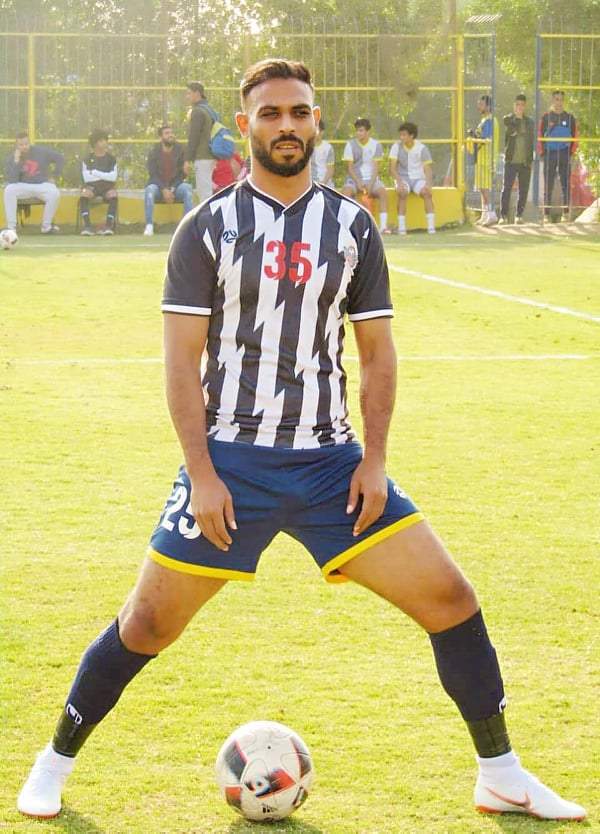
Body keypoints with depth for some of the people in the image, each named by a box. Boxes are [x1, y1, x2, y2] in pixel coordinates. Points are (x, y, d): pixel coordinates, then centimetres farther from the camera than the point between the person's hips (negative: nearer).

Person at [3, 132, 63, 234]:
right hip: (22, 186, 0)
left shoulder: (41, 151, -4)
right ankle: (11, 228, -30)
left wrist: (54, 176, 1)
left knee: (55, 193, -32)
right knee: (9, 190, -31)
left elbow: (60, 158, 6)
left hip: (42, 184, 0)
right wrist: (16, 161, -24)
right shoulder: (12, 157, -6)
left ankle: (46, 226, -18)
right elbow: (11, 180, -17)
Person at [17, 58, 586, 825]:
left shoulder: (353, 227, 7)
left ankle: (501, 776, 8)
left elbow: (375, 350, 10)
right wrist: (202, 474, -12)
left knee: (449, 597, -4)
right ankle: (55, 763, 20)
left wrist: (374, 459, -2)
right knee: (147, 625, -1)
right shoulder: (208, 229, -1)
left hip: (329, 460, 3)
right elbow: (182, 359, -4)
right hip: (229, 462, -2)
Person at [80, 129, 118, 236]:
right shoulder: (87, 160, 7)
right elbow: (86, 178, -6)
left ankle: (109, 224, -37)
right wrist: (105, 176, -7)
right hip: (91, 186, 0)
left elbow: (113, 177, -5)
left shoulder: (111, 159, 8)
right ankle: (87, 225, -39)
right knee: (84, 194, -34)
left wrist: (95, 173, -9)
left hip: (107, 187, 0)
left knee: (113, 195, -34)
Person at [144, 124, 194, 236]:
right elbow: (153, 174, -7)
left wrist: (172, 189, -15)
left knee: (187, 188, -30)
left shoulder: (180, 150, 1)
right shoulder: (154, 153, 0)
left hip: (175, 186, 1)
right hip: (159, 186, -1)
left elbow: (182, 173, -2)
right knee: (150, 189, -33)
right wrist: (164, 190, -22)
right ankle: (149, 226, -34)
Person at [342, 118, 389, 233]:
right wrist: (358, 183, -17)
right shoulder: (350, 145, -1)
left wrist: (370, 185, -15)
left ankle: (383, 225, -30)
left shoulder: (376, 145, 1)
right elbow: (350, 168, -3)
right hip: (354, 178, -1)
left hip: (371, 179, 1)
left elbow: (376, 167, -2)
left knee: (383, 192, -28)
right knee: (346, 192, -32)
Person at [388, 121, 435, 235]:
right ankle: (401, 227, -33)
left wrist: (428, 184, -27)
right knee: (402, 192, -33)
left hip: (418, 178, 0)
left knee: (427, 192, -31)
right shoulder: (396, 147, -3)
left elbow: (427, 169, -8)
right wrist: (399, 182, -24)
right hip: (403, 178, 0)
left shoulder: (422, 148, -5)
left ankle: (431, 226, -31)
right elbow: (392, 168, -7)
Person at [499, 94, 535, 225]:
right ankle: (504, 215, -5)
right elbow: (511, 131, -15)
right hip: (511, 160, -3)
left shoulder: (530, 122, 13)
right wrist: (517, 118, -11)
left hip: (525, 161, 3)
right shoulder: (507, 119, 5)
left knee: (523, 190, 3)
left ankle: (519, 215, 10)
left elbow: (532, 142, 13)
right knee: (507, 188, -7)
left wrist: (530, 159, 6)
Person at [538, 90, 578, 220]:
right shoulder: (546, 117, 6)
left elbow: (574, 137, 9)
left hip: (565, 154, 0)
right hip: (549, 153, 0)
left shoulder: (569, 118, 7)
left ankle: (566, 213, 1)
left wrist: (572, 152, -2)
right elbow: (540, 136, 6)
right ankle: (546, 214, 3)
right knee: (548, 186, 0)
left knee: (565, 185, -2)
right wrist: (541, 153, -3)